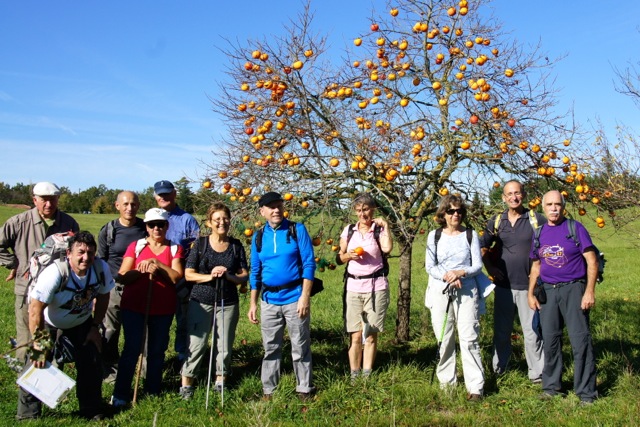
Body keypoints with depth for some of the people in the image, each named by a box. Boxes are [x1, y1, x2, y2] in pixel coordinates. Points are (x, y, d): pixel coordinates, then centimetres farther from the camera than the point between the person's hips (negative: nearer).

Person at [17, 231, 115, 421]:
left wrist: (96, 327, -2)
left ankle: (92, 410, 20)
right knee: (38, 366, -9)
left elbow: (103, 297, -4)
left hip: (82, 323, 3)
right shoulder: (55, 273, -35)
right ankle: (28, 415, 11)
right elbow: (35, 309, -31)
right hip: (49, 325, -3)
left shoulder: (101, 269, -22)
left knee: (92, 366, 1)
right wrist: (38, 345, -27)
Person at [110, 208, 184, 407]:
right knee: (132, 349, -2)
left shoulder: (175, 249, 5)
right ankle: (120, 394, 8)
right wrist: (142, 270, -19)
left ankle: (153, 391, 22)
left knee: (157, 350, 9)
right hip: (134, 306, -1)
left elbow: (176, 277, -8)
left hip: (162, 309, 1)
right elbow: (122, 277, -4)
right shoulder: (135, 246, 3)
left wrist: (158, 265, -19)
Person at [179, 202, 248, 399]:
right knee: (196, 344, -2)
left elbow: (244, 276, 2)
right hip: (201, 302, -2)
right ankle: (186, 383, 12)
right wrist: (209, 276, -19)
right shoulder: (200, 244, -1)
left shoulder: (236, 246, 4)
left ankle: (220, 382, 25)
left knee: (224, 345, 9)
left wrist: (229, 276, -17)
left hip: (228, 303, 2)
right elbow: (188, 274, -4)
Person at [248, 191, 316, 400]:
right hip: (269, 300, 3)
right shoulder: (258, 237, 8)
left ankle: (305, 389, 19)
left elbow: (309, 264, -7)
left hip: (294, 297, -3)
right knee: (270, 347, 11)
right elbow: (255, 272, 12)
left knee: (300, 347, 6)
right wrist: (253, 304, 8)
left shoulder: (297, 230, -3)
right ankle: (268, 391, 24)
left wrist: (305, 296, -15)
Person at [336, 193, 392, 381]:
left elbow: (387, 248, -20)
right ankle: (354, 376, 9)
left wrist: (385, 226, -11)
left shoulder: (379, 230, 1)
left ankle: (367, 375, 11)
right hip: (353, 286, 2)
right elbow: (340, 258, 14)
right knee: (355, 335, 0)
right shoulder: (349, 230, 9)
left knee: (371, 335, 3)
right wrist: (349, 255, -7)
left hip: (376, 286, -2)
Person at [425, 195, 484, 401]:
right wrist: (446, 276, -15)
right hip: (440, 291, 1)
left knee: (469, 339, -6)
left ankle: (475, 387, -3)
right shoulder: (434, 236, 7)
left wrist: (461, 273, -16)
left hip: (467, 292, -1)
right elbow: (430, 266, 3)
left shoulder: (471, 235, 6)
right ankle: (446, 382, 19)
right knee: (444, 339, 6)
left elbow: (478, 265, 2)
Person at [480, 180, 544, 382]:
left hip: (529, 286, -3)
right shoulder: (496, 221, 5)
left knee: (532, 332, 1)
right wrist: (490, 268, 2)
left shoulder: (536, 220, -2)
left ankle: (537, 373, 13)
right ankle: (497, 370, 26)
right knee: (501, 331, 13)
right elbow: (483, 247, 15)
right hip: (503, 285, 3)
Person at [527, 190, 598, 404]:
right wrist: (531, 293, 12)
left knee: (580, 340, -3)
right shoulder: (539, 233, 10)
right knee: (550, 340, 10)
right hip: (548, 290, 4)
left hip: (573, 288, -4)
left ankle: (586, 391, 7)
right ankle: (552, 385, 24)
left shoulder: (575, 228, -3)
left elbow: (592, 261, -6)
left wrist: (590, 291, -14)